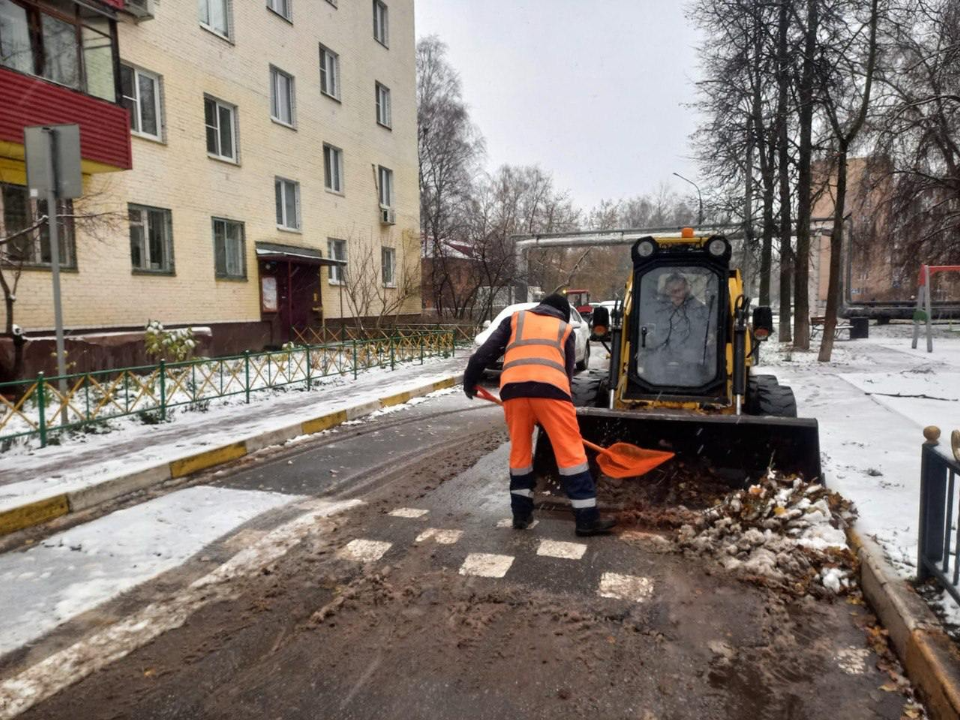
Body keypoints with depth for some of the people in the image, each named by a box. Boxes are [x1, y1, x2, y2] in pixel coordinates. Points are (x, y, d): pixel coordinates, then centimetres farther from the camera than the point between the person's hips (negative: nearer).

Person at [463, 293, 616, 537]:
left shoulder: (516, 318, 28)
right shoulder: (565, 329, 27)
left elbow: (486, 352, 18)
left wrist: (470, 379, 26)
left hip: (513, 387, 2)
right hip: (549, 387, -2)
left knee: (520, 450, 15)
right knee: (570, 451, 3)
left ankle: (521, 514, 21)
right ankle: (587, 519, 5)